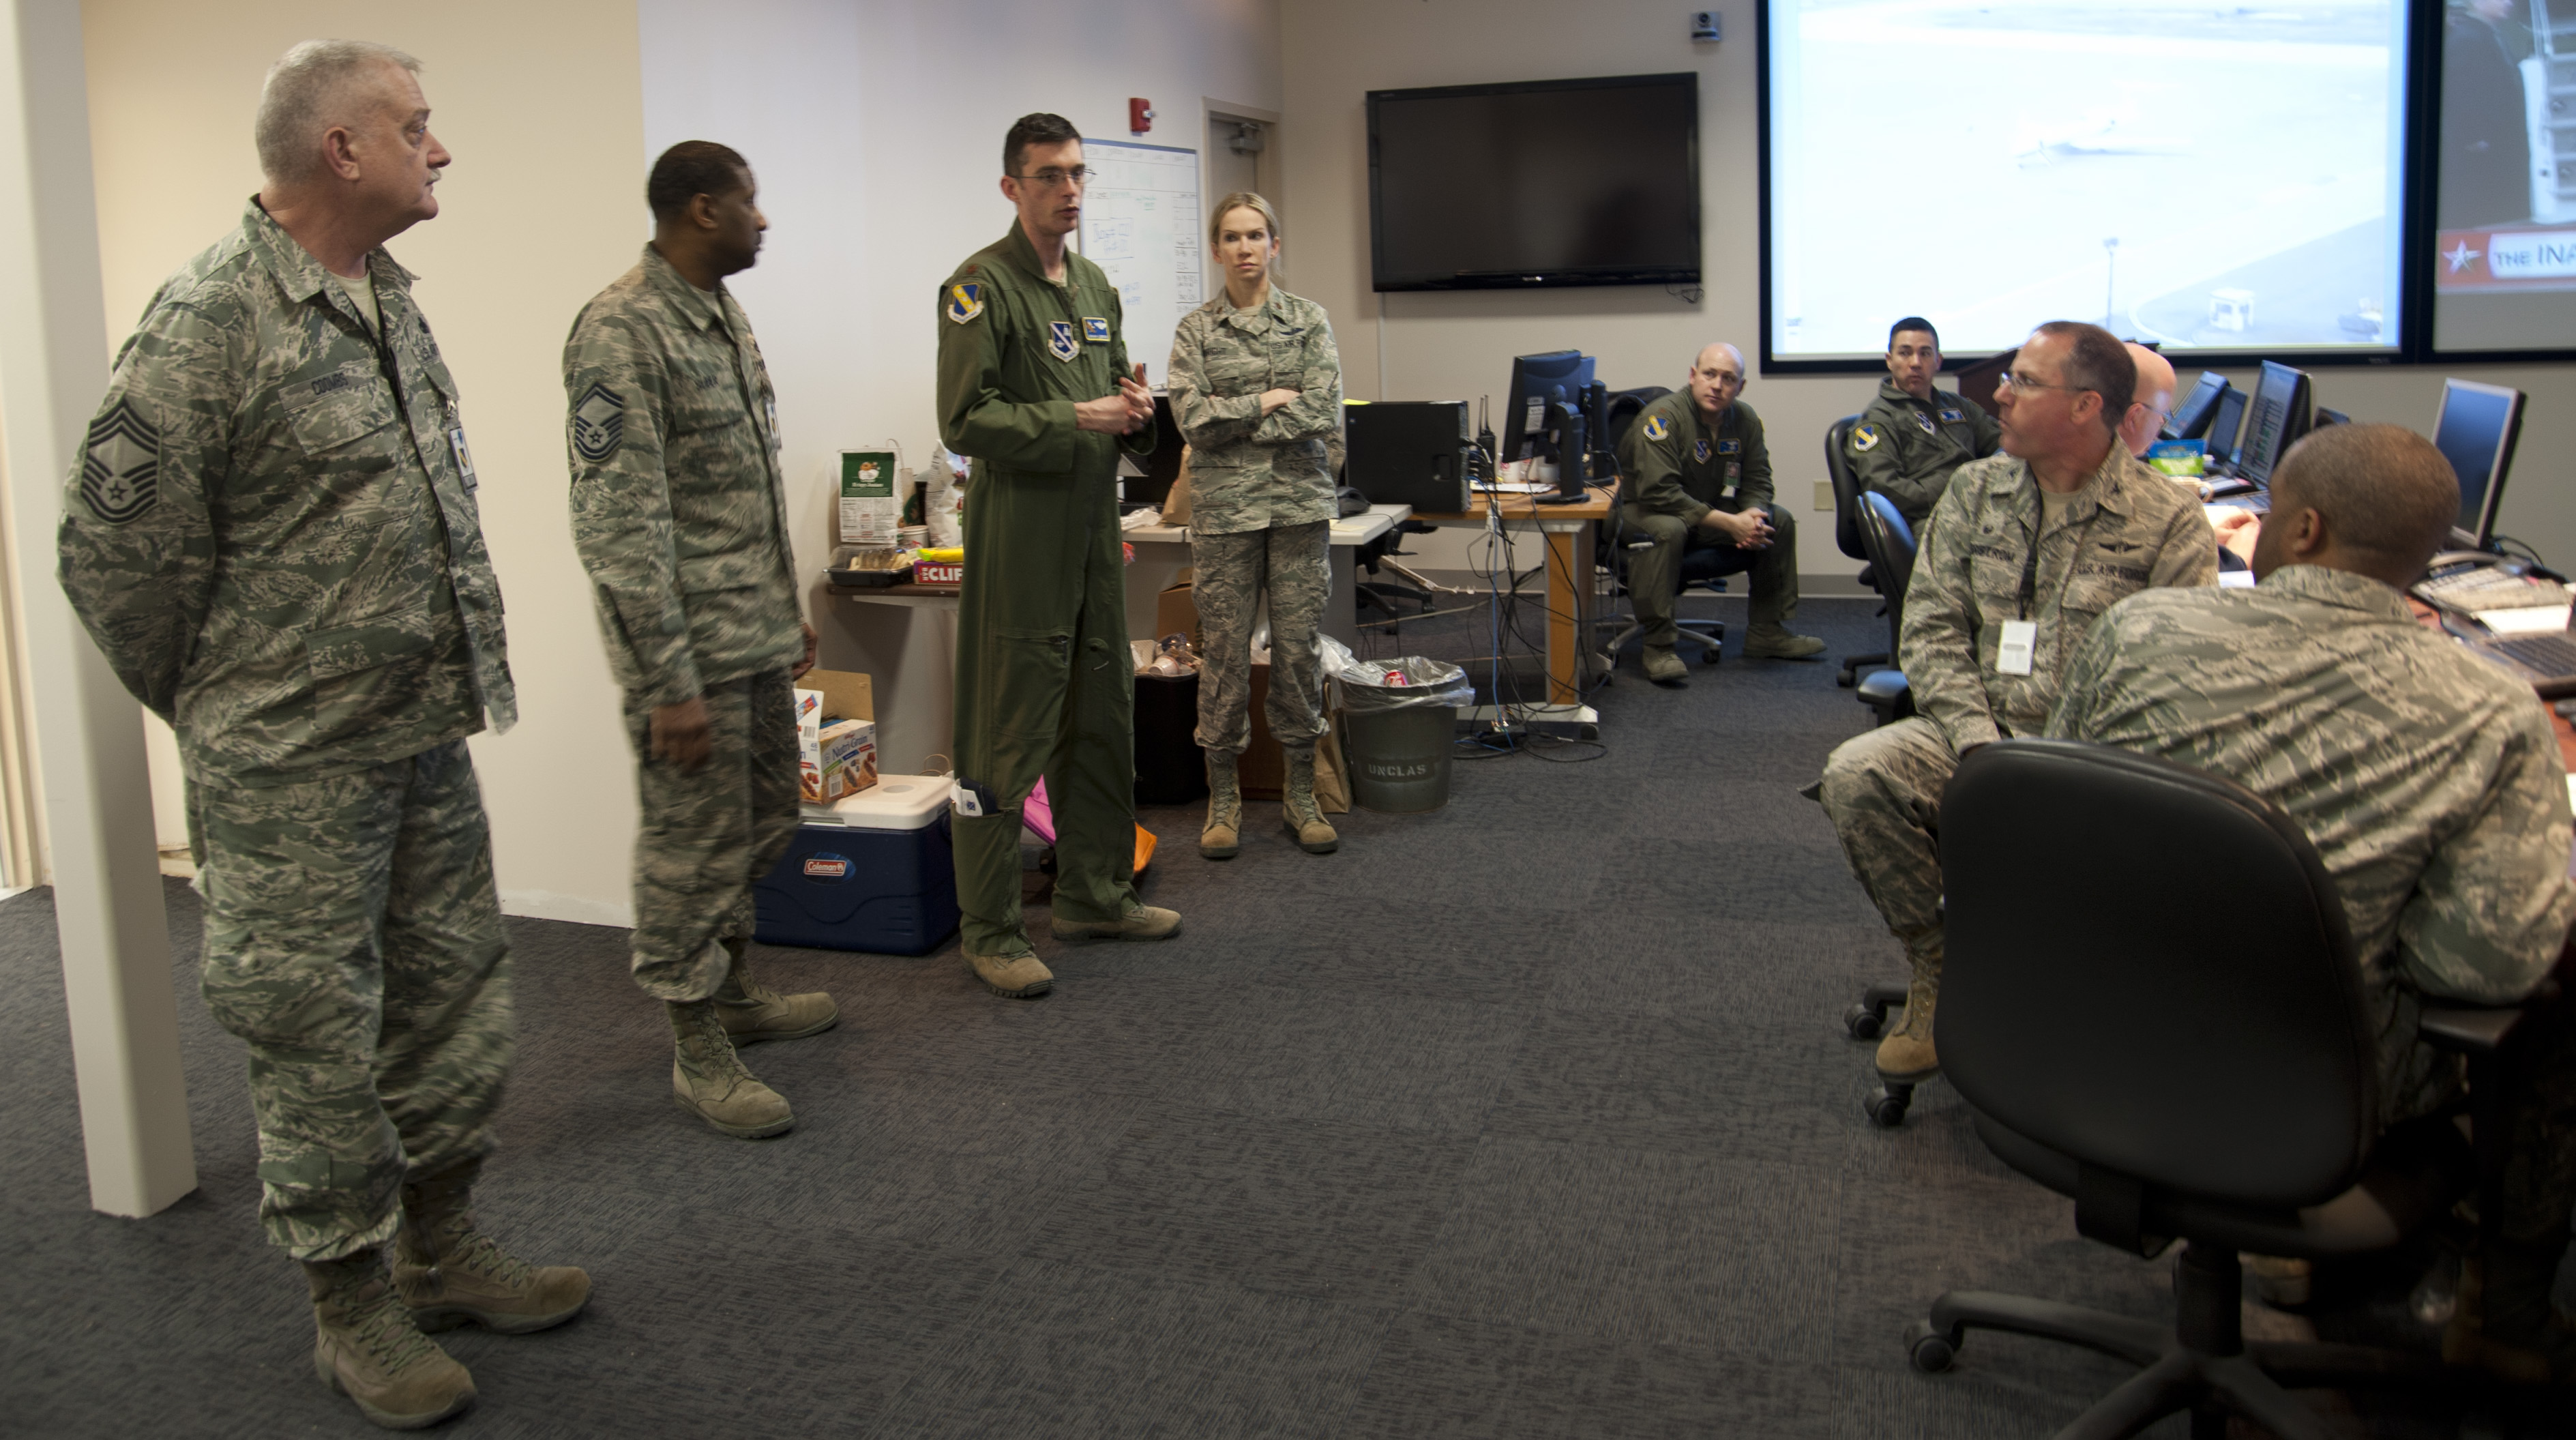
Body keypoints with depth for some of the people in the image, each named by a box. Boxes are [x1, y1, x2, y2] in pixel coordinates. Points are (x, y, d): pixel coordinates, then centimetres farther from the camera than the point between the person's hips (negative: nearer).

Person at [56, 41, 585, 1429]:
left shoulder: (387, 300, 10)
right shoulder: (210, 316, -16)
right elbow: (113, 546, -14)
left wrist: (454, 677, 16)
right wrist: (219, 712, -3)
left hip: (426, 735, 8)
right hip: (295, 769, -8)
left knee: (452, 999, 16)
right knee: (319, 1037, 5)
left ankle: (441, 1248, 34)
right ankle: (351, 1305, 21)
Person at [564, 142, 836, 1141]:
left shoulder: (724, 316, 12)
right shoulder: (620, 333, -18)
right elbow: (619, 526, -21)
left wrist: (790, 610, 20)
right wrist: (669, 681, -22)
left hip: (757, 641, 9)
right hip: (690, 651, -9)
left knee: (761, 827, 19)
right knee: (694, 849, 2)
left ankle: (736, 994, 37)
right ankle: (700, 1052, 16)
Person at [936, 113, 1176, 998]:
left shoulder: (1096, 287, 16)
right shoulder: (982, 286, -10)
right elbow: (965, 420, -18)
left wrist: (1134, 411, 1)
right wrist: (1077, 419, -20)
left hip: (1094, 533, 8)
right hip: (1019, 536, -8)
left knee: (1103, 720, 16)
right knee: (1008, 740, -4)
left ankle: (1094, 894, 30)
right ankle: (989, 930, 5)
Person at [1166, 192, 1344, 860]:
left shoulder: (1309, 320, 6)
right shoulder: (1195, 330, 5)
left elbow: (1325, 414, -6)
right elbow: (1191, 418, -8)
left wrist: (1232, 420, -7)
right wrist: (1271, 401, -8)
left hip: (1299, 504, 1)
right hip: (1224, 509, -1)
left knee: (1297, 649, 3)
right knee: (1225, 652, 1)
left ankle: (1301, 795, 15)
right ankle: (1223, 797, 13)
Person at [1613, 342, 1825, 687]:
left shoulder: (1746, 420, -2)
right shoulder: (1663, 416, -24)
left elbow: (1757, 481, 4)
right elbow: (1659, 492, -31)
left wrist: (1754, 515, -22)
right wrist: (1728, 523, -32)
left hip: (1709, 511, 7)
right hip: (1643, 512, -7)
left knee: (1779, 522, -1)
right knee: (1666, 530, -39)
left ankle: (1768, 633, 8)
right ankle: (1658, 647, -31)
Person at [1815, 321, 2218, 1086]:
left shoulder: (2170, 520, -2)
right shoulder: (1974, 490, 10)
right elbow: (1929, 628, 5)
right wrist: (1979, 742, -11)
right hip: (1981, 729, 4)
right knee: (1855, 773, -24)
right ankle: (1938, 968, -4)